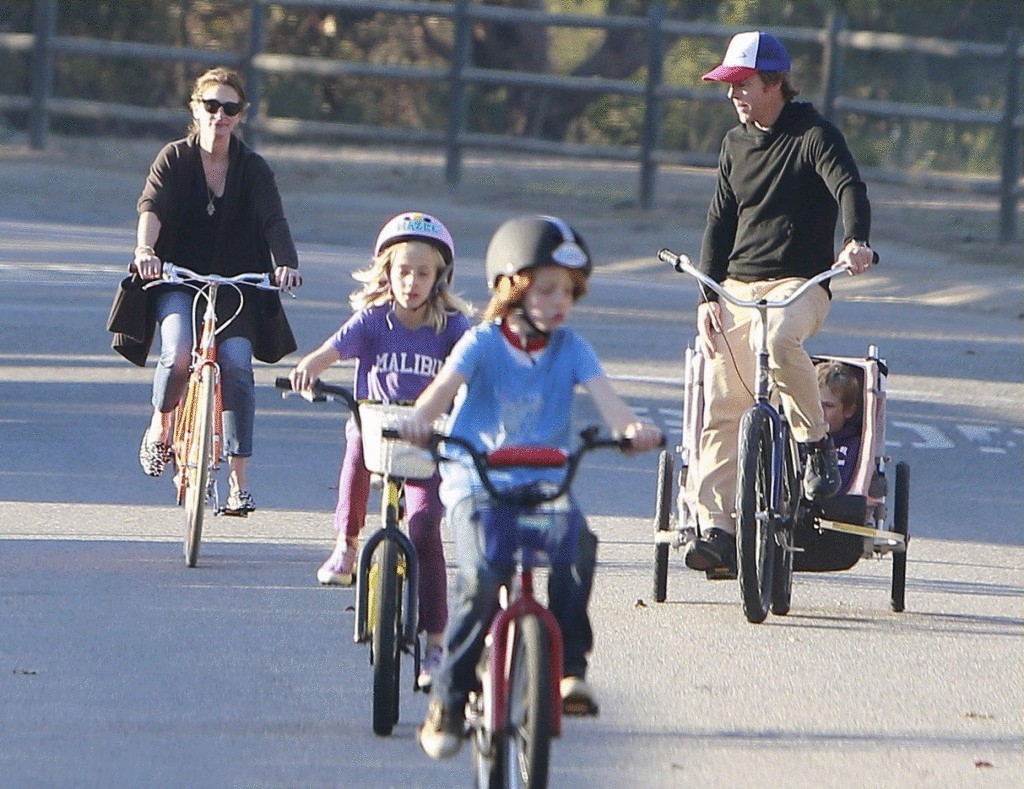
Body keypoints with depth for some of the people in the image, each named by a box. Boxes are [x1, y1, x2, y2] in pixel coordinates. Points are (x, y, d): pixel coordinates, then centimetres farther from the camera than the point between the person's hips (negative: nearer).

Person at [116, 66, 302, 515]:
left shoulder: (252, 168, 0)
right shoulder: (174, 159, -2)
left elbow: (273, 221, -14)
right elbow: (152, 207, -19)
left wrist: (286, 264, -35)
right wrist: (145, 249, -40)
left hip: (235, 283, 1)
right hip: (178, 280, -1)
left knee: (237, 365, -17)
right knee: (177, 354, -27)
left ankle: (238, 481, -13)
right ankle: (161, 424, 5)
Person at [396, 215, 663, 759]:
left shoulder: (569, 348, 5)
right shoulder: (484, 342, -3)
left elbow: (602, 393, -11)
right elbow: (446, 383, -21)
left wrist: (630, 427, -35)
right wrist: (419, 420, -44)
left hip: (546, 482, 2)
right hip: (476, 482, -2)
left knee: (578, 545, -30)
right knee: (481, 576, -25)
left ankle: (570, 666, -19)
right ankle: (447, 699, -10)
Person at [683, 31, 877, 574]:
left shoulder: (814, 136, -3)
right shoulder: (736, 144, 15)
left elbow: (849, 188, -18)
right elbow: (720, 222, 15)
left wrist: (856, 242, -40)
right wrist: (707, 294, 3)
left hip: (798, 284, -5)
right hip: (737, 286, 5)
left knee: (778, 340, -38)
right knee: (721, 408, -5)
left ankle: (817, 444, -18)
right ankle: (716, 528, -6)